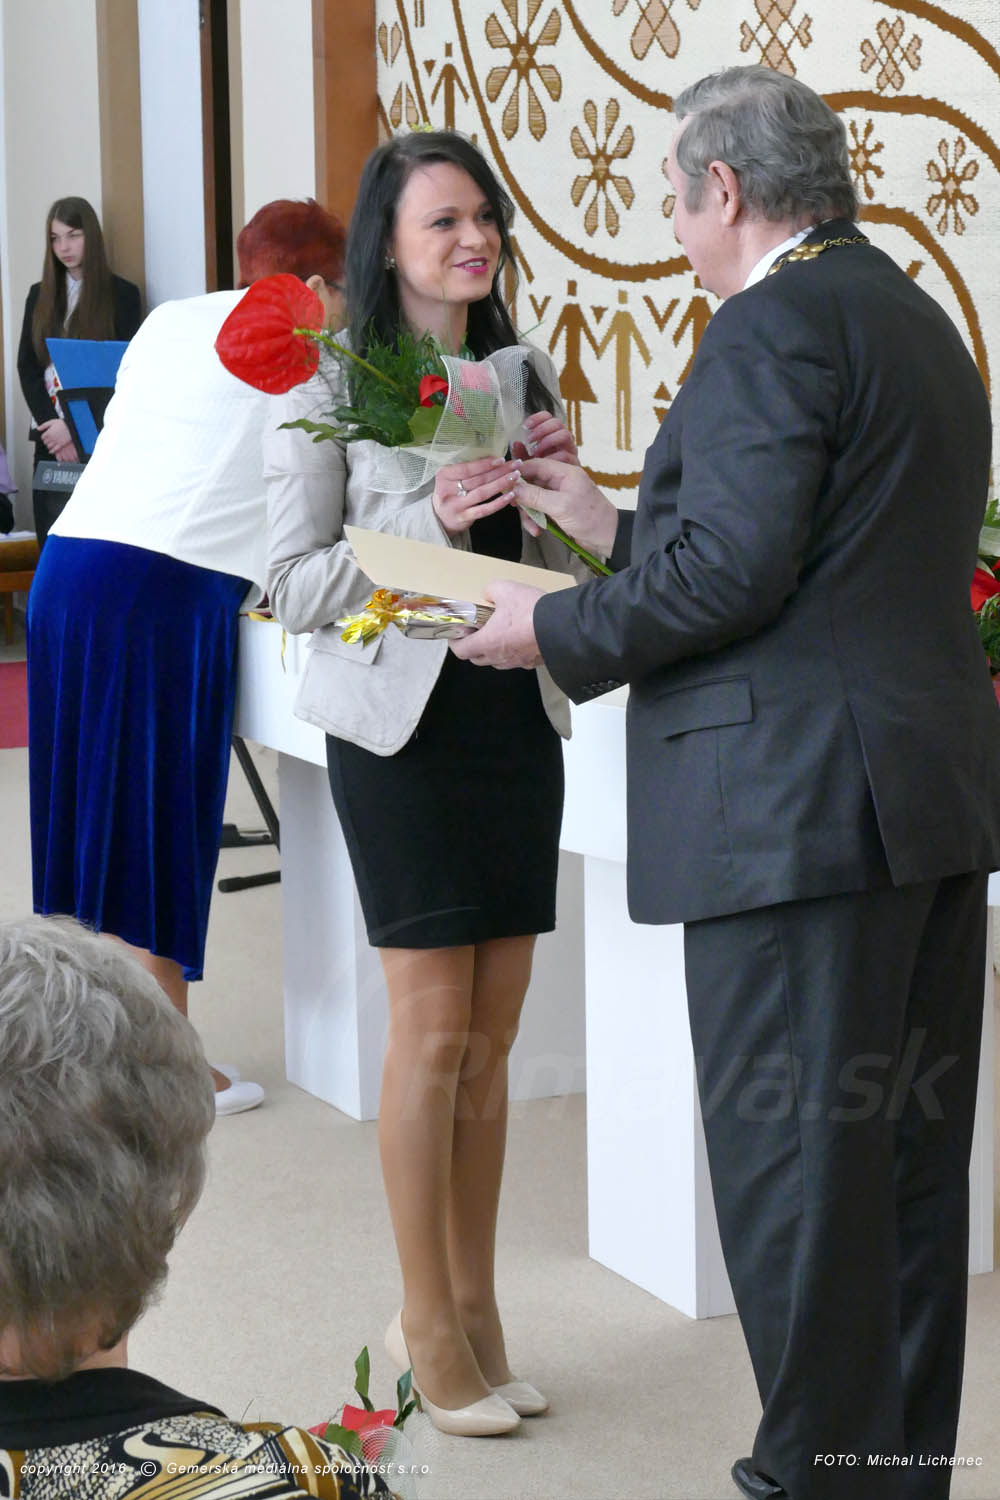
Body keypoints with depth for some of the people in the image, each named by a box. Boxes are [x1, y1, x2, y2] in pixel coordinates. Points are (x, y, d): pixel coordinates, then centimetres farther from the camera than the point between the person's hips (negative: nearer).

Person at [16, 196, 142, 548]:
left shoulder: (122, 294, 1)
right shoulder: (40, 295, 14)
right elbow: (27, 367, 8)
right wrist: (50, 425, -8)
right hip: (50, 440, 4)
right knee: (52, 541, 2)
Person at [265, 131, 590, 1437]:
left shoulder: (523, 376, 10)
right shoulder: (329, 393, -5)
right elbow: (294, 589, -9)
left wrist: (561, 480, -5)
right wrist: (429, 520, -21)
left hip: (520, 717, 5)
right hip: (405, 727, -5)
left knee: (493, 1035, 8)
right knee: (434, 1030, -3)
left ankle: (475, 1307, 20)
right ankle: (428, 1324, 11)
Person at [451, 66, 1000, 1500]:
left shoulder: (773, 324, -11)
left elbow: (732, 573, -20)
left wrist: (558, 629, -6)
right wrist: (618, 524, 24)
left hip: (799, 811, -10)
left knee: (791, 1163, -1)